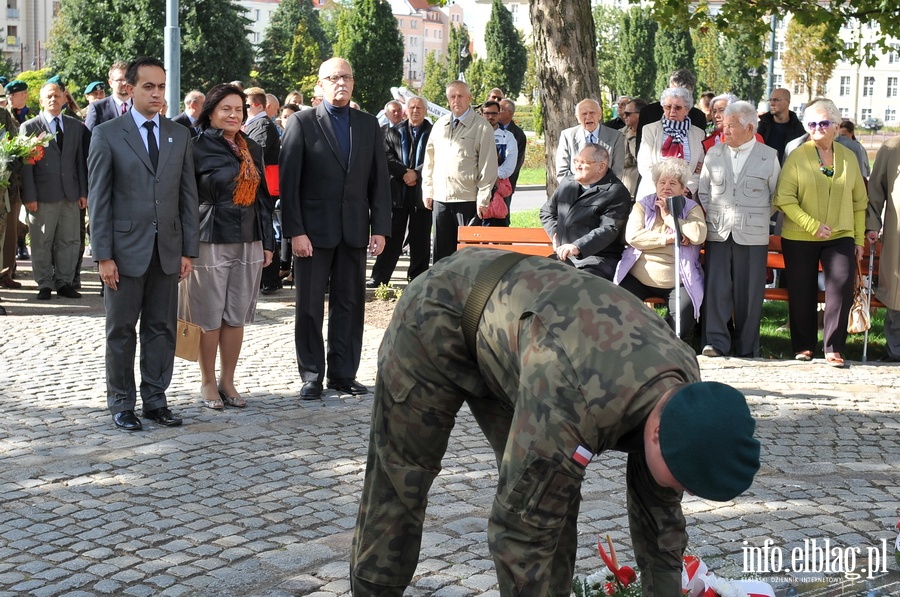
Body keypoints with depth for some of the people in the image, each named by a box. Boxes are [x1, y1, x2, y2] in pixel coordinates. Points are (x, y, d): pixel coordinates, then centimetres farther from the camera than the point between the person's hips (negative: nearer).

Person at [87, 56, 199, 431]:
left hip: (167, 250, 3)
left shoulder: (179, 135, 9)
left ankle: (155, 400, 18)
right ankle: (121, 403, 16)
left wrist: (188, 250, 3)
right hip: (125, 250, -3)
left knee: (162, 328, 8)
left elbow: (188, 195, 8)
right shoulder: (107, 134, -2)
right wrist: (103, 255, -10)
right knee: (121, 330, 6)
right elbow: (98, 199, -4)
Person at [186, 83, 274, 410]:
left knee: (237, 317, 9)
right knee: (210, 317, 4)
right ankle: (208, 382, 17)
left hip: (248, 242, 5)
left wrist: (268, 241, 11)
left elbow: (262, 197, 15)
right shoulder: (198, 148, -5)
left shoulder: (253, 149, 11)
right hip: (211, 243, -5)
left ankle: (227, 381, 21)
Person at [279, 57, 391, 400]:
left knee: (350, 305, 7)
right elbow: (288, 181, -6)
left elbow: (379, 179, 9)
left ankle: (343, 374, 17)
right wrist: (295, 231, -12)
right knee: (310, 307, 4)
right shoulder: (302, 123, -1)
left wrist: (380, 228, 1)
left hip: (354, 231, 3)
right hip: (314, 230, -3)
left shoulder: (368, 125, 10)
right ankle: (311, 376, 13)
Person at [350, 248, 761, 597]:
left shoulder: (684, 393, -18)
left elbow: (659, 514, -2)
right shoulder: (572, 404, -42)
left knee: (551, 491, -3)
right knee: (401, 478, 4)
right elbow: (520, 529, -34)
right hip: (438, 316, -6)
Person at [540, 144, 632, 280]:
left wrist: (578, 247, -29)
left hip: (596, 262, -6)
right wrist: (555, 233, 13)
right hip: (563, 258, 6)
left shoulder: (617, 193, -5)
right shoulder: (567, 184, 18)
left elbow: (609, 229, -17)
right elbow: (546, 211, 33)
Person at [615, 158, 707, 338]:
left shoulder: (691, 208, 5)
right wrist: (669, 239, -15)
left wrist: (669, 217, -9)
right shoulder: (643, 205, 7)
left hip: (677, 282, -1)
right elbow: (632, 236, -10)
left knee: (681, 328, -17)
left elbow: (699, 235, -17)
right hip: (638, 278, 1)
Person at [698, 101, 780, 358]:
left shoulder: (769, 157, 3)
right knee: (716, 287, -4)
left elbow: (777, 197, 11)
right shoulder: (713, 154, 10)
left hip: (752, 236, -2)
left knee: (749, 292, 1)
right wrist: (712, 215, 7)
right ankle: (716, 341, 1)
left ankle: (747, 347, 10)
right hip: (717, 233, 2)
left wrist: (759, 219, 6)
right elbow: (702, 191, 17)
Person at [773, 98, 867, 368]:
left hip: (840, 237, 2)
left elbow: (859, 201, 12)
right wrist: (812, 225, -18)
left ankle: (834, 349, -1)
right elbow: (784, 199, -10)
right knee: (803, 294, 5)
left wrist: (859, 239, 9)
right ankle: (803, 346, 20)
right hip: (800, 238, -2)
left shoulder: (848, 157, 7)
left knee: (842, 288, -10)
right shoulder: (797, 156, -3)